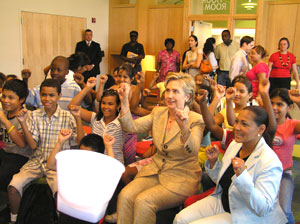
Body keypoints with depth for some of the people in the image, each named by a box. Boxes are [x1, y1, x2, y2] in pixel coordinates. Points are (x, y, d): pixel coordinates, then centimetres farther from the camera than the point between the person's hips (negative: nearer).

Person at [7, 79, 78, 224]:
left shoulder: (67, 117, -3)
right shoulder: (34, 115, 4)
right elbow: (32, 146, -2)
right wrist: (23, 123, -11)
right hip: (37, 161, 3)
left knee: (59, 189, -29)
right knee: (13, 186, -16)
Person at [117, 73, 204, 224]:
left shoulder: (195, 120, -11)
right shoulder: (158, 112, 5)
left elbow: (193, 151, -27)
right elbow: (131, 127, -5)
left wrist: (184, 127, -45)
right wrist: (124, 100, -17)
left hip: (181, 177, -5)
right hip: (155, 170, 5)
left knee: (143, 201, -24)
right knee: (124, 196, -20)